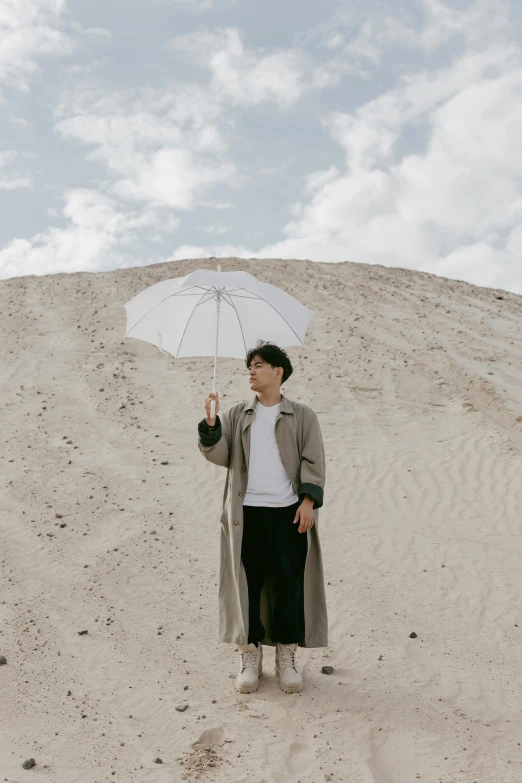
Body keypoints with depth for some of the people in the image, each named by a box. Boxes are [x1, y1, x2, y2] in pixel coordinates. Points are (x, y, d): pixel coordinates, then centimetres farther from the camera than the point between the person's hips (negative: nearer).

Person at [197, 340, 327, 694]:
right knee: (247, 583, 2)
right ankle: (251, 657, 14)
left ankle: (287, 658, 12)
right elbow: (219, 455, 4)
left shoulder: (303, 416, 8)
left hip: (289, 512, -1)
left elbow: (314, 460, 3)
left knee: (289, 582, 0)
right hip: (246, 512, 2)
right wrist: (210, 423, -12)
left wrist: (309, 500, -8)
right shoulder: (237, 415, 13)